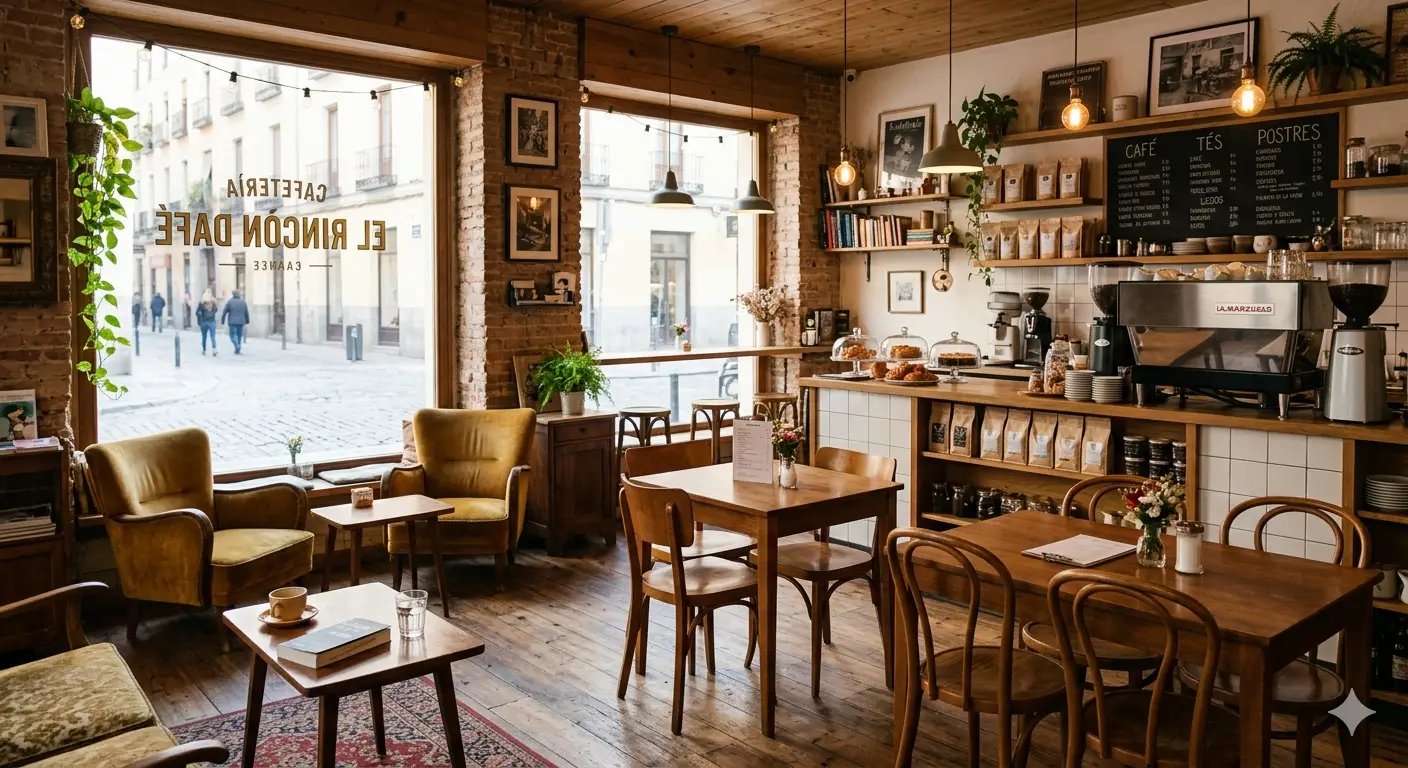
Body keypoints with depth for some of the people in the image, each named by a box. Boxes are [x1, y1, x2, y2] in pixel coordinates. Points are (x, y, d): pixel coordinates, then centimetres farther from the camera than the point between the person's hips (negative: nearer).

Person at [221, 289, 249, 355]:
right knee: (239, 335, 9)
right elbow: (246, 313, 9)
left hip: (232, 322, -3)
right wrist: (247, 321, 20)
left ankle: (237, 346, -24)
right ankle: (237, 350, 9)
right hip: (241, 322, 3)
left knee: (233, 335, 1)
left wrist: (222, 321, 6)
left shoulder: (229, 302, -3)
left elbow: (224, 312, -2)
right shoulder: (243, 302, 5)